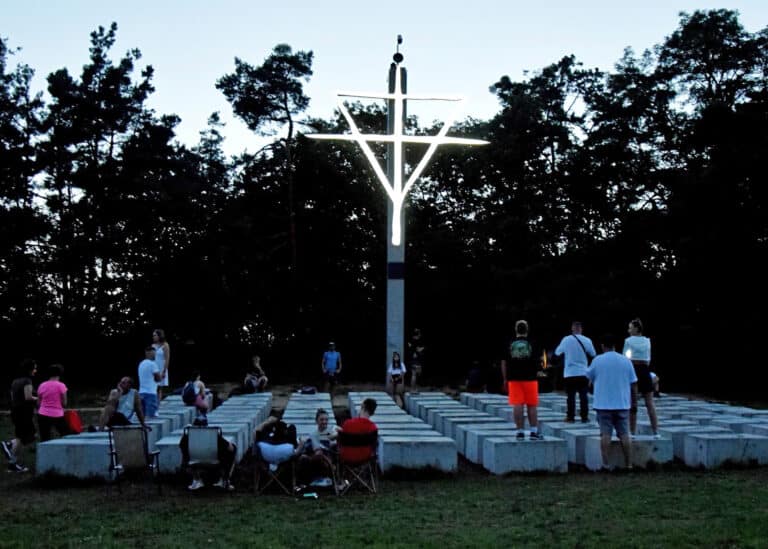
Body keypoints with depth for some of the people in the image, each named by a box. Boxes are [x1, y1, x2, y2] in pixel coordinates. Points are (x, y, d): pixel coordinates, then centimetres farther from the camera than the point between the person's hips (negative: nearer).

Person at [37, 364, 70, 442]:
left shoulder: (42, 385, 5)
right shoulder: (61, 385, -6)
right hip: (57, 416, -4)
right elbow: (64, 403, -5)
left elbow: (38, 403, 7)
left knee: (44, 441, 4)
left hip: (43, 415, 4)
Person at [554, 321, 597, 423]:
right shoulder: (587, 340, -4)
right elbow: (593, 354, 10)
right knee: (583, 395, 6)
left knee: (570, 396, 4)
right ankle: (584, 417, 6)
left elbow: (557, 352, 7)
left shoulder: (566, 340, -6)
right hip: (583, 373, 1)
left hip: (569, 373, -1)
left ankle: (570, 417, 5)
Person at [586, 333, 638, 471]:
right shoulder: (626, 361, 2)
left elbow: (590, 377, 10)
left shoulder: (597, 361, -4)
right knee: (624, 434, 5)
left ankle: (605, 464, -2)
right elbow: (633, 383, 3)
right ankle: (629, 464, 6)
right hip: (622, 404, 2)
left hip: (603, 404, -2)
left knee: (605, 434, 0)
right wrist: (632, 400, 14)